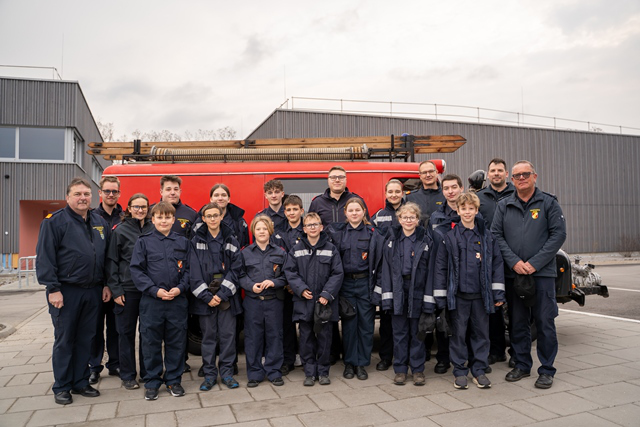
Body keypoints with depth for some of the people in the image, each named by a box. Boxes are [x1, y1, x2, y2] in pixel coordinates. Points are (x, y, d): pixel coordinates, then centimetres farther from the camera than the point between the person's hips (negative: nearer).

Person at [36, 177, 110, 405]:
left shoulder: (100, 223, 10)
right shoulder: (55, 221, -6)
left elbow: (107, 256, 14)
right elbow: (44, 257, -11)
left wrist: (106, 284, 9)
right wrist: (53, 289, -15)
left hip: (93, 291, 5)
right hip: (66, 291, -5)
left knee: (86, 339, 12)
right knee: (64, 341, 6)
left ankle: (81, 382, 25)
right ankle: (61, 387, 19)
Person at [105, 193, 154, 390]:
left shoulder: (153, 229, 5)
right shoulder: (120, 230, -1)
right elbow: (112, 261, -1)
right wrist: (115, 290, -7)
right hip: (127, 289, -2)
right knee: (126, 332, 7)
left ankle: (147, 372, 23)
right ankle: (128, 375, 20)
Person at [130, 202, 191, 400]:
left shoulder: (183, 242, 6)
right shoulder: (144, 242, 1)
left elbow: (188, 269, 7)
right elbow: (136, 270, -3)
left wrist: (180, 288, -10)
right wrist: (155, 290, -13)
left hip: (177, 300, 1)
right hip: (151, 301, -1)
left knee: (176, 342, 9)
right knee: (151, 343, 8)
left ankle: (174, 379, 25)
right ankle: (152, 382, 23)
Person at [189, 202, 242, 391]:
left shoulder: (231, 240, 5)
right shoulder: (196, 241, 4)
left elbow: (235, 269, -2)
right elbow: (194, 272, -3)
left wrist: (221, 294, -11)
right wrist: (207, 296, -12)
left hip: (227, 295, 1)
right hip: (205, 296, 0)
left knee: (228, 334, 4)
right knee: (208, 336, 6)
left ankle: (227, 372, 17)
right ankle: (209, 374, 18)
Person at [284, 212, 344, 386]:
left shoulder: (331, 249, 1)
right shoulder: (296, 249, 4)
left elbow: (337, 273, -2)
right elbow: (289, 271, 2)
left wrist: (327, 294, -11)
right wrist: (301, 289, -11)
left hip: (324, 300, -1)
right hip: (304, 301, 1)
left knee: (324, 336, 8)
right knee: (306, 337, 8)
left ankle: (323, 371, 22)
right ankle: (309, 372, 21)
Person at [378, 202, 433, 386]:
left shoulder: (426, 239, 0)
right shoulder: (392, 240, 5)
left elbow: (431, 269, -4)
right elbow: (386, 268, 2)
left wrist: (430, 297, -9)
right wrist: (386, 295, -5)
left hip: (418, 290, -1)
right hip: (397, 290, 1)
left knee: (417, 332, 8)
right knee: (399, 332, 9)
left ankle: (418, 369, 22)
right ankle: (400, 369, 21)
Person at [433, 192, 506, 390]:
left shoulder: (487, 236, 4)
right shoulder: (450, 237, -1)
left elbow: (497, 263, 6)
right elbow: (441, 266, -1)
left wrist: (498, 293, 1)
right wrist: (440, 296, -4)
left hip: (481, 295, 2)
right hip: (458, 295, -2)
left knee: (481, 333, 10)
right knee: (458, 333, 6)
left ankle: (479, 370, 23)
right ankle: (460, 371, 19)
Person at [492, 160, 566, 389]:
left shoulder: (548, 203, 1)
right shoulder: (503, 205, 8)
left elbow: (559, 234, -5)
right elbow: (496, 235, 2)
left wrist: (535, 263, -12)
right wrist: (514, 262, -11)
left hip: (542, 273, -2)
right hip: (513, 274, 3)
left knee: (545, 322, 2)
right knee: (517, 322, 10)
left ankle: (547, 370, 15)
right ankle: (522, 365, 25)